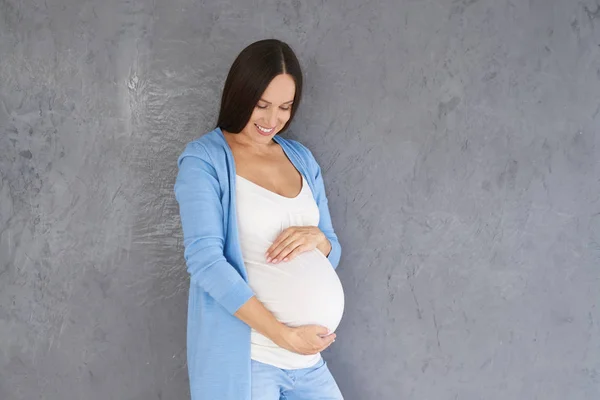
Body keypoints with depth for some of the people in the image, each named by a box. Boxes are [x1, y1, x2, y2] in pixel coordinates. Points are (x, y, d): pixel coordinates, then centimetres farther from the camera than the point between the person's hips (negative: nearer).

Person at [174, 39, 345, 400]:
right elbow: (205, 260, -17)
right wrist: (284, 335, -20)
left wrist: (317, 238, -9)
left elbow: (332, 255, 14)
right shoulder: (204, 159, -7)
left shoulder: (302, 159, 9)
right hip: (240, 357, -5)